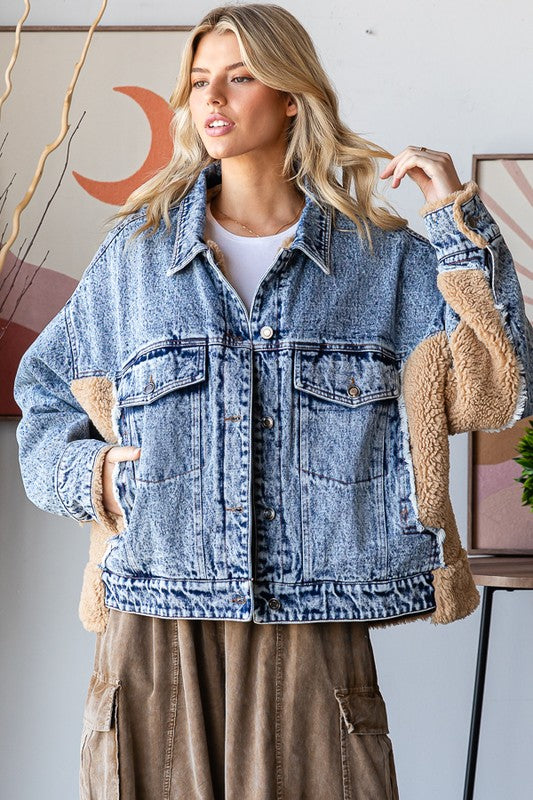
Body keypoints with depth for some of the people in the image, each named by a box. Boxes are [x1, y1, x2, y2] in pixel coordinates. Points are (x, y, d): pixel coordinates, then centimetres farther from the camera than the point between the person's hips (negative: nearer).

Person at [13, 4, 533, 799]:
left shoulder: (383, 260, 6)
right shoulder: (137, 252, 9)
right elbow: (46, 393, 19)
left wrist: (461, 226, -6)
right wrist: (91, 472, 0)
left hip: (313, 637, -1)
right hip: (157, 635, 1)